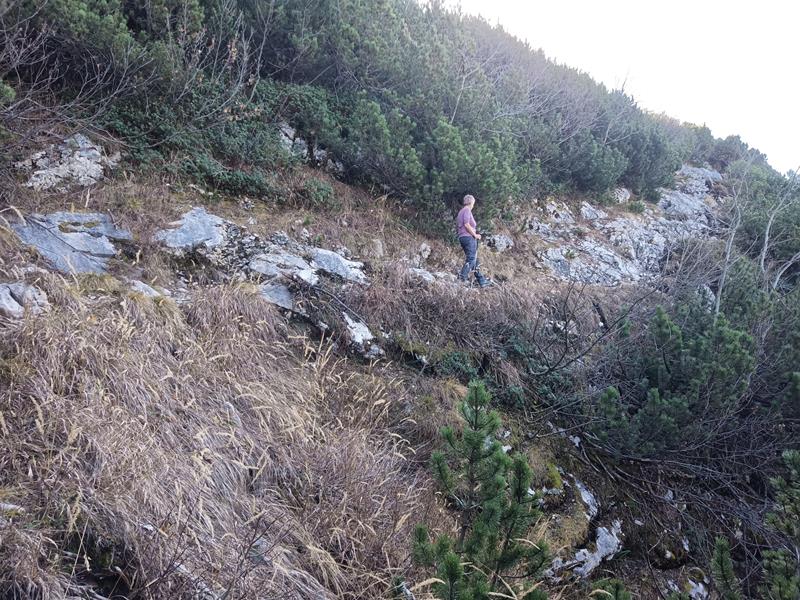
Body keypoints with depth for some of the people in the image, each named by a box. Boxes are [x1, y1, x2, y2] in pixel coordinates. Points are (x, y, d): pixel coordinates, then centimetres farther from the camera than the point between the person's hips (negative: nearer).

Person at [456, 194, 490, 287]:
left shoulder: (460, 211, 23)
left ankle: (481, 280, 12)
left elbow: (457, 226, 22)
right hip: (469, 237, -10)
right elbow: (466, 224, -18)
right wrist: (475, 235, -11)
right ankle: (463, 277, -23)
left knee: (474, 260, 10)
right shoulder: (467, 210, -5)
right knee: (471, 259, -14)